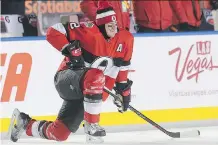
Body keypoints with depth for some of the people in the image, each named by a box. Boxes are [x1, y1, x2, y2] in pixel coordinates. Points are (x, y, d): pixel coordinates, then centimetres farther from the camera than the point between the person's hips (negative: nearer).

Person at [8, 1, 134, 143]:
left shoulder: (125, 38, 0)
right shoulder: (88, 31, -18)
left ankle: (26, 124, 32)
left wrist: (124, 90, 11)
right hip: (68, 79, -6)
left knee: (59, 133, 2)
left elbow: (122, 67, 13)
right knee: (94, 77, -41)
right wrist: (69, 49, -26)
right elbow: (54, 32, -17)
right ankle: (91, 126, -29)